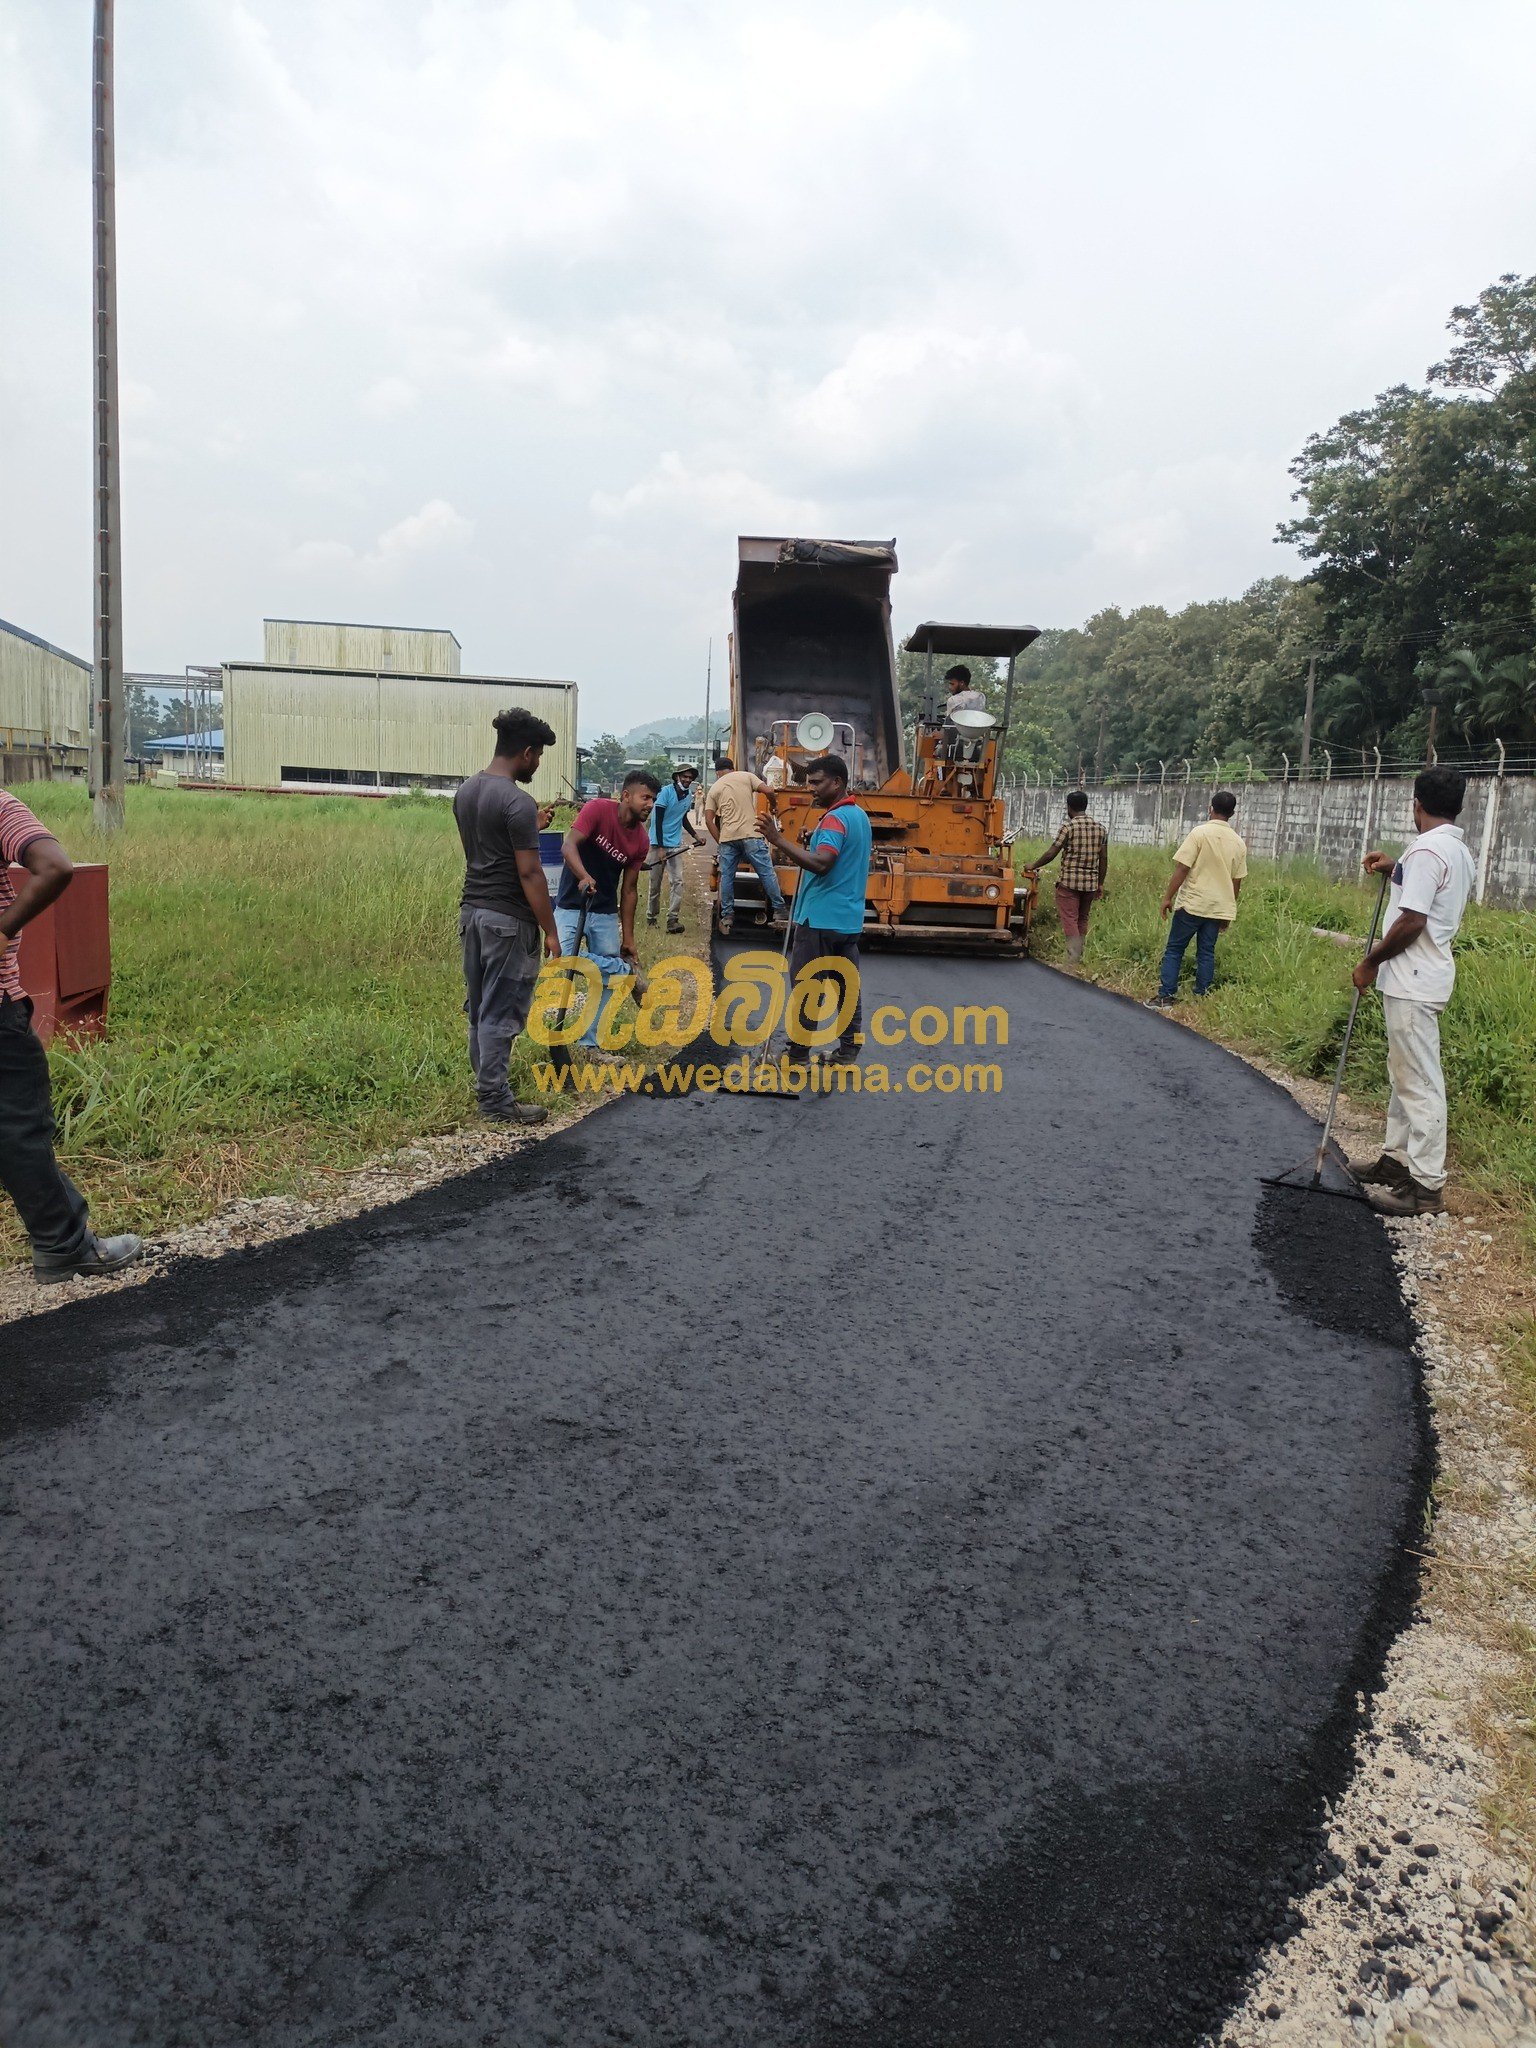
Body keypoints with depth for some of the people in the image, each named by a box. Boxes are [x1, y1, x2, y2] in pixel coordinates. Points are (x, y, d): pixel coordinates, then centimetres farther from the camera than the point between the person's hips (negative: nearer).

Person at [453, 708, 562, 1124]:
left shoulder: (465, 790, 8)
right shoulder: (517, 802, -19)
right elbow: (529, 873, -19)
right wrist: (550, 930, -13)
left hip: (472, 910, 9)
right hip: (508, 919, -9)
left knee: (478, 1006, 16)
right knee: (501, 1012, -1)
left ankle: (485, 1082, 28)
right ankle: (495, 1100, 6)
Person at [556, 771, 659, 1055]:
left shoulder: (641, 840, -2)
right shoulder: (598, 809, -15)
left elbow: (629, 889, 3)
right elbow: (569, 845, -25)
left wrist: (628, 939, 3)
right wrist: (584, 877, -45)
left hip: (606, 914, 4)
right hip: (571, 906, -4)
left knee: (606, 982, 5)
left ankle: (591, 1042, 20)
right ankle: (626, 969, -4)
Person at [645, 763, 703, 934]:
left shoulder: (689, 796, 7)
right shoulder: (666, 792, -13)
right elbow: (658, 820, -15)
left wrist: (695, 835, 10)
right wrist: (661, 848, -20)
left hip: (675, 845, 5)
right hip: (658, 843, -5)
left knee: (677, 881, -7)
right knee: (655, 882, 4)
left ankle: (673, 919, -9)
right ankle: (651, 916, 19)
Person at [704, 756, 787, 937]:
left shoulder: (714, 788, 15)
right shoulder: (746, 776, 9)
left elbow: (709, 820, 6)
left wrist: (719, 841, 13)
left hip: (727, 837, 2)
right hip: (750, 834, -2)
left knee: (726, 877, 9)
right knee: (766, 873, 4)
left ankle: (726, 919, 9)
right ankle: (779, 911, 6)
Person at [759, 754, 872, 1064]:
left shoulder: (835, 819, -16)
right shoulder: (860, 815, 15)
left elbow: (821, 863, -29)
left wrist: (779, 841, -31)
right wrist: (808, 848, 12)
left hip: (820, 919, -9)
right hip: (849, 919, 9)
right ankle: (849, 1048, 14)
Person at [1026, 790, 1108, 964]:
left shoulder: (1069, 827, -8)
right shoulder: (1100, 828, 8)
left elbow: (1051, 853, -8)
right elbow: (1104, 859, 10)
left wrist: (1033, 866, 7)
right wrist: (1100, 883, 18)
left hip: (1069, 881, -6)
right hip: (1091, 883, 6)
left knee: (1070, 920, -4)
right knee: (1082, 920, 16)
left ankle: (1073, 959, -11)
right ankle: (1078, 956, 19)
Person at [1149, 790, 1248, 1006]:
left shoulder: (1200, 833, -9)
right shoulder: (1238, 843, 6)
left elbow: (1182, 869, -13)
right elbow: (1237, 882, 10)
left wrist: (1167, 897, -6)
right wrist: (1228, 910, 20)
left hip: (1192, 904, -4)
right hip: (1219, 907, 4)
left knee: (1174, 950, 3)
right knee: (1206, 953, 11)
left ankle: (1165, 996, 0)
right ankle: (1202, 997, 11)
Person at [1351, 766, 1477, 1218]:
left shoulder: (1425, 851, -18)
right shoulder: (1460, 853, 14)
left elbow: (1412, 921, -23)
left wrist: (1370, 962, -11)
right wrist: (1396, 870, 23)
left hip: (1412, 983, -11)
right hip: (1424, 977, 11)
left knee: (1420, 1082, -7)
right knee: (1405, 1075, 19)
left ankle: (1426, 1184, -3)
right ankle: (1398, 1158, 30)